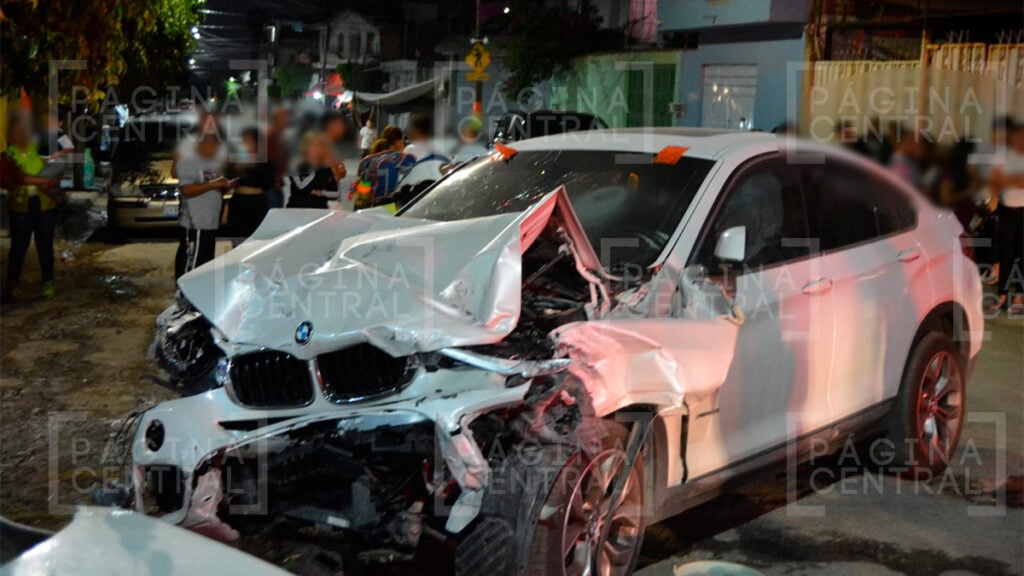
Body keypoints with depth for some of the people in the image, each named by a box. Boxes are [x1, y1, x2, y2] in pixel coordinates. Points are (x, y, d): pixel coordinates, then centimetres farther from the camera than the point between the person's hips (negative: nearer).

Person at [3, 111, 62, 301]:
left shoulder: (38, 148, 2)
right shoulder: (9, 155, -3)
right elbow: (18, 177, -18)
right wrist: (44, 181, -25)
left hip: (45, 205, 1)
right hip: (21, 207, -1)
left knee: (45, 244, 5)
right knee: (19, 246, 3)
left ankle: (48, 283, 13)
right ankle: (12, 282, 14)